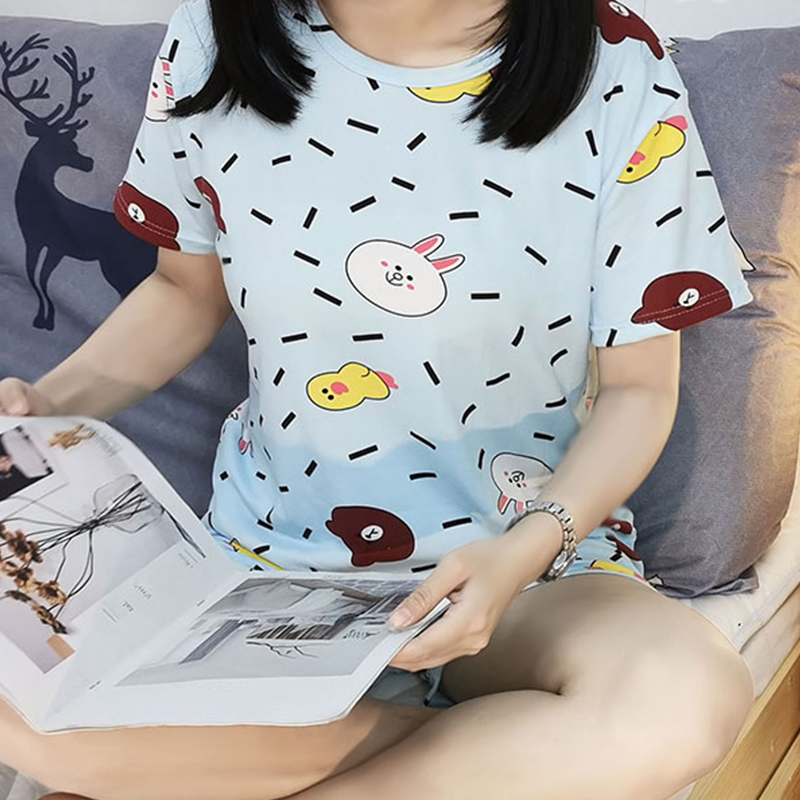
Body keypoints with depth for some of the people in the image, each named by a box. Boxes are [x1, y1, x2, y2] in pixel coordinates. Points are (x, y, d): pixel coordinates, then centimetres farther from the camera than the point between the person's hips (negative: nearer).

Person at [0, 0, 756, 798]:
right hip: (271, 550, 2)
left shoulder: (618, 76, -11)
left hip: (532, 552, -1)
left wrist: (529, 549, -20)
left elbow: (640, 386, -3)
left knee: (687, 700, -35)